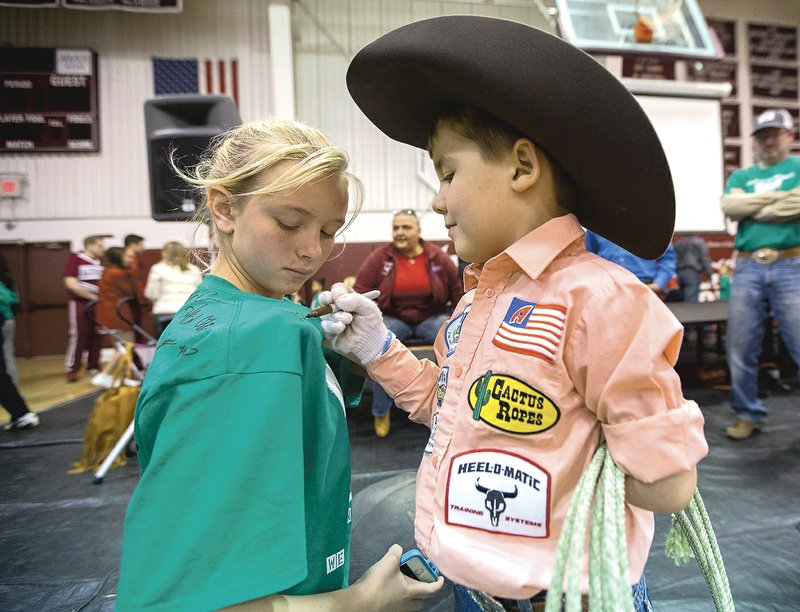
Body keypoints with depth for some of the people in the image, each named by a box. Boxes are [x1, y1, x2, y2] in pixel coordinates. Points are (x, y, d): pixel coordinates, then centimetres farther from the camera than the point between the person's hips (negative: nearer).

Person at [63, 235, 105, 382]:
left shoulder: (100, 262, 9)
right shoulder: (74, 259, -6)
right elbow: (71, 283, -15)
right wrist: (93, 296, -15)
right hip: (80, 304, -5)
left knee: (97, 337, 7)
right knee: (78, 337, -3)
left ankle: (93, 367, 18)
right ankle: (72, 370, 7)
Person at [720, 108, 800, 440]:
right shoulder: (740, 176, 18)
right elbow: (730, 206, -3)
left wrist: (752, 210, -1)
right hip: (747, 268, 2)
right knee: (741, 349, 4)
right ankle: (748, 414, 19)